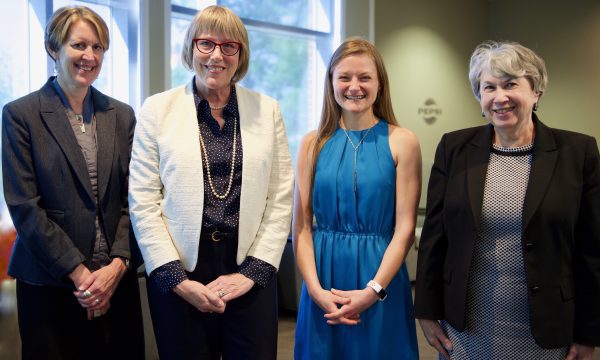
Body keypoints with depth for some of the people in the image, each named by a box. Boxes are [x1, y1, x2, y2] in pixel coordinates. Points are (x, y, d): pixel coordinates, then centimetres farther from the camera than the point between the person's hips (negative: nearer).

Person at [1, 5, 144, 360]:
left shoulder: (122, 115, 8)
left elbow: (133, 198, 5)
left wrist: (118, 264, -8)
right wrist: (78, 272, -12)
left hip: (117, 278, 3)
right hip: (50, 283, -3)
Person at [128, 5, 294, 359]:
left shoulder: (267, 110, 4)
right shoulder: (158, 109, 1)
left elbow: (282, 198, 3)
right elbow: (143, 202, -2)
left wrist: (253, 271, -5)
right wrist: (176, 278, -8)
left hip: (251, 271, 1)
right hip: (178, 273, -1)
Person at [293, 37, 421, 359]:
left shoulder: (402, 142, -3)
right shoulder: (313, 143, 2)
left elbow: (404, 228, -7)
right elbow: (301, 226, 0)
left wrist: (373, 290, -15)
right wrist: (315, 289, -11)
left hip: (380, 278, -2)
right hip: (323, 276, 2)